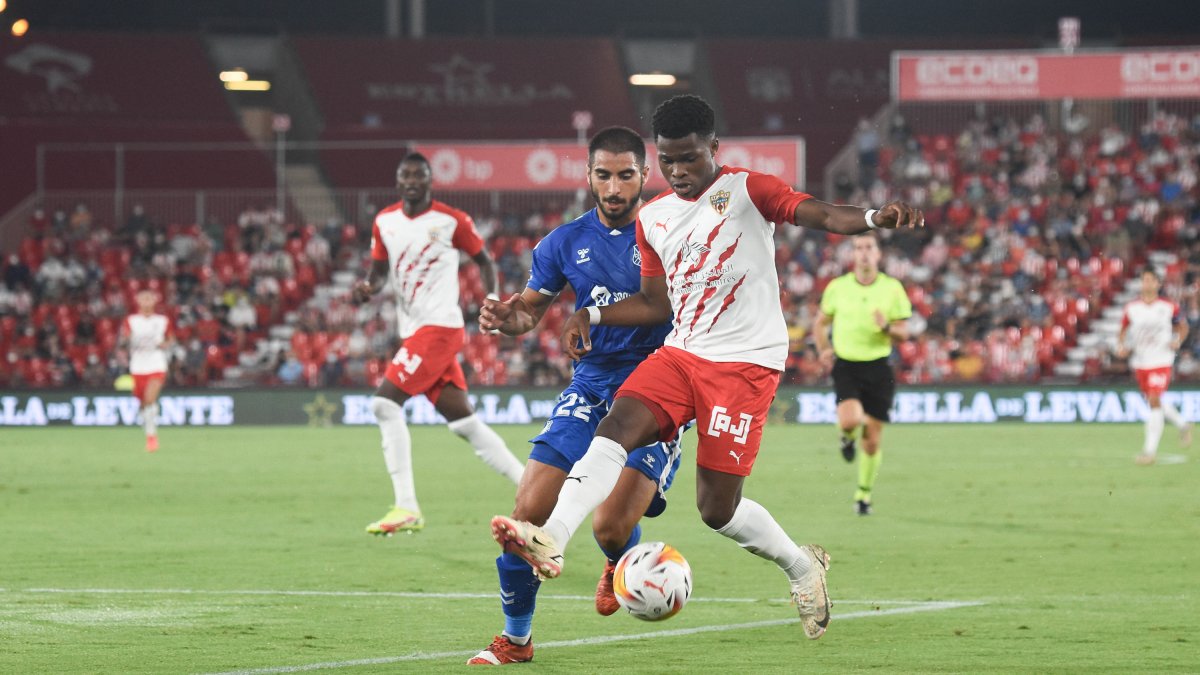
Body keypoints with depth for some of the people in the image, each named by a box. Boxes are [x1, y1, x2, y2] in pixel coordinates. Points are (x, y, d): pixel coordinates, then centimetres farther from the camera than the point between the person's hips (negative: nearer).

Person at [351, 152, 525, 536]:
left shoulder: (451, 220, -6)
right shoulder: (384, 222, 10)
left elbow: (483, 260, 5)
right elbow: (380, 269, 19)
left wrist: (492, 299, -10)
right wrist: (368, 287, -3)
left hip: (439, 327, -7)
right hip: (414, 331, 7)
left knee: (385, 402, -17)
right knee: (464, 421, 8)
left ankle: (406, 509, -16)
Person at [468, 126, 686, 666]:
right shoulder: (567, 242, 6)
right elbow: (530, 309, 15)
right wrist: (504, 316, -9)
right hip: (590, 386, 4)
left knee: (612, 527, -17)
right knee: (528, 512, -10)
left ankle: (621, 564, 24)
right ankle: (515, 637, 8)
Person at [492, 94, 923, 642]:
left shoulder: (747, 190, -5)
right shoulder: (652, 218, 13)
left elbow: (819, 214, -20)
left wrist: (874, 219, -40)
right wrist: (591, 316, 6)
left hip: (745, 363, -6)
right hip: (680, 354, 6)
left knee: (716, 507, -5)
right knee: (615, 427, -22)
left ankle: (801, 566, 20)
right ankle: (550, 541, -34)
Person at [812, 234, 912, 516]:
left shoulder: (892, 288, -1)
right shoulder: (837, 287, 1)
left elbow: (903, 333, 2)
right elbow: (820, 322, 14)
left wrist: (887, 328, -20)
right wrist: (823, 350, -3)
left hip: (878, 368, 1)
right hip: (846, 366, -1)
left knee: (872, 442, 3)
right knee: (850, 421, -26)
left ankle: (863, 495, 22)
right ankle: (848, 437, 12)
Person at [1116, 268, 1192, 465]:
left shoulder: (1168, 307, -4)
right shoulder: (1132, 308, 2)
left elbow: (1183, 326, 11)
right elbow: (1123, 330, 13)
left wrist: (1178, 341, -7)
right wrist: (1121, 346, -5)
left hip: (1161, 361, -4)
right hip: (1139, 361, 4)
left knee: (1154, 401, -16)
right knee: (1154, 402, 15)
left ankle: (1150, 449, -14)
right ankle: (1182, 424, 41)